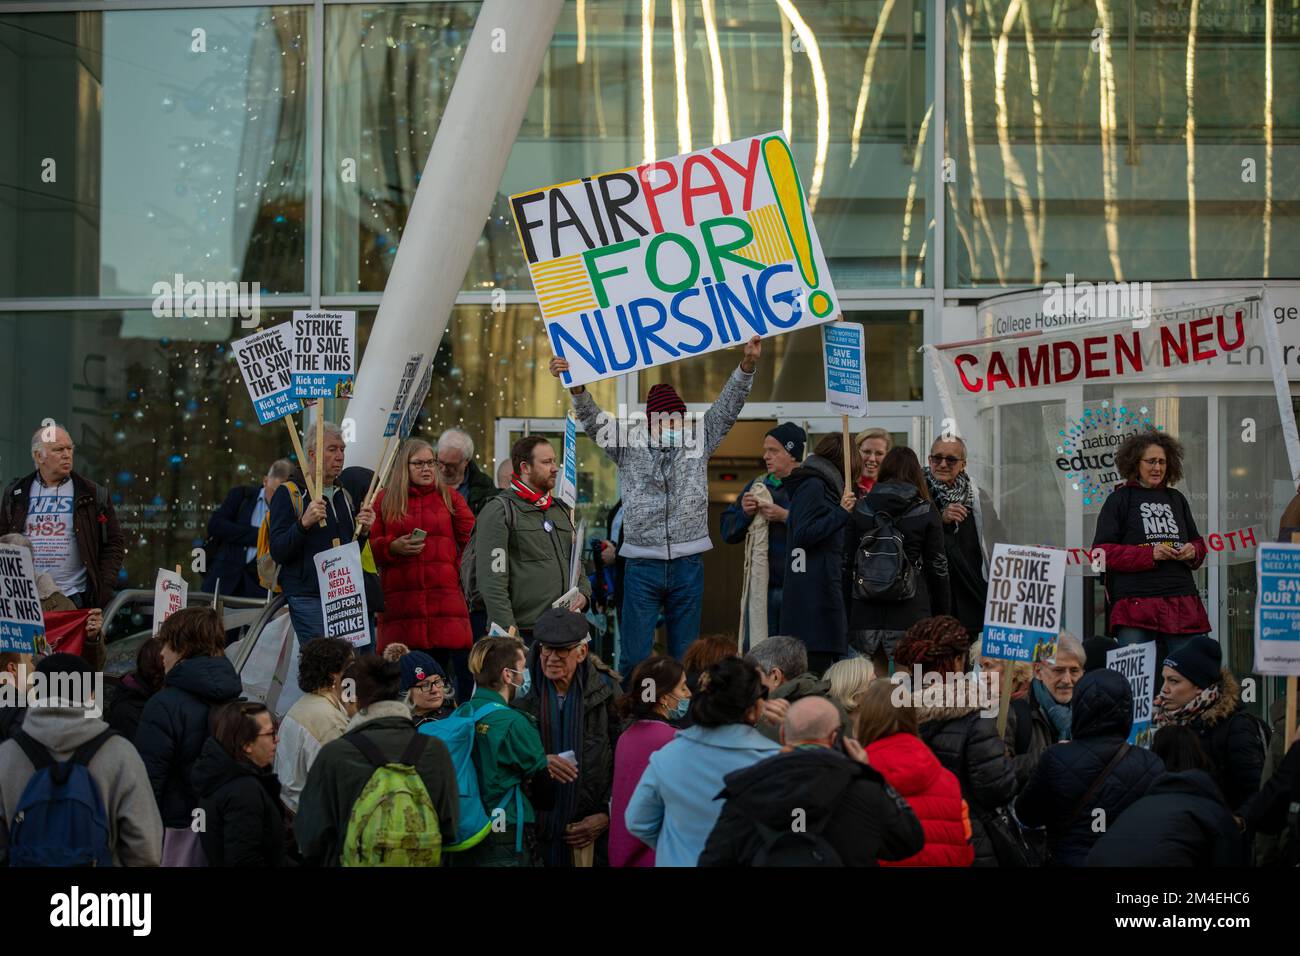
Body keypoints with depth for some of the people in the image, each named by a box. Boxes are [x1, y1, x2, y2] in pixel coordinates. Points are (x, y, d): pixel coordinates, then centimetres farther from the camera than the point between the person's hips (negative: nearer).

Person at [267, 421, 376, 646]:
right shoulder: (288, 493, -1)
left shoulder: (346, 494, 19)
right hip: (308, 597, -6)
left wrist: (363, 530, 5)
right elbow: (278, 551, -9)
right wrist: (304, 523, -23)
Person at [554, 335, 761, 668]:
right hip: (642, 564, -1)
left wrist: (747, 365, -10)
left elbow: (727, 408, 3)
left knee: (685, 655, 8)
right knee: (635, 656, -2)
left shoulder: (698, 443, 9)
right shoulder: (630, 447, 6)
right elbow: (593, 420, -2)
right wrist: (577, 385, -20)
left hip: (688, 565, 1)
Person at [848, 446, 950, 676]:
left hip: (866, 612, 3)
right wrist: (943, 614, 8)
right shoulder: (926, 512, 0)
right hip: (909, 612, -2)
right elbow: (937, 565, 0)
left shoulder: (861, 508, 7)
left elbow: (849, 560, 7)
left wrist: (848, 613, 11)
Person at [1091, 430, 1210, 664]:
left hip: (1181, 600, 5)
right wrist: (1150, 554, -14)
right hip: (1135, 601, -5)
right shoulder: (1120, 499, 4)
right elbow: (1102, 552, -3)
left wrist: (1193, 551, 3)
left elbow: (1198, 543, 29)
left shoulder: (1176, 499, 19)